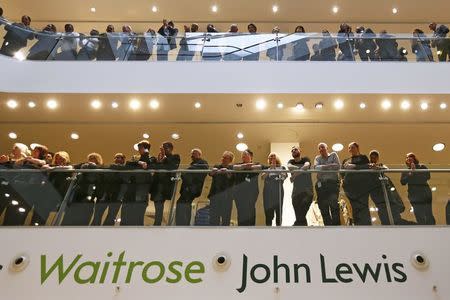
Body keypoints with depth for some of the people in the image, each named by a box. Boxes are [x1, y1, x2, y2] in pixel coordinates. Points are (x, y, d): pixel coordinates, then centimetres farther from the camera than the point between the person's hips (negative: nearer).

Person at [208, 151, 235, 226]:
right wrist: (213, 171, -31)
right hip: (215, 194, 2)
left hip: (227, 196, -2)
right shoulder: (217, 167, 14)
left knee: (226, 218, 1)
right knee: (213, 218, -1)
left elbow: (230, 176, -16)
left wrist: (226, 172, -38)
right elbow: (211, 173, -7)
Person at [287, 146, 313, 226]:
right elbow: (289, 166, -13)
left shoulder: (305, 159, 5)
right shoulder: (291, 162, 12)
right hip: (296, 191, 3)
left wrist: (295, 174, -34)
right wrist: (300, 169, -31)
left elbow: (306, 165, -20)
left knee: (300, 217, -17)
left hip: (307, 191, -3)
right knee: (299, 217, 0)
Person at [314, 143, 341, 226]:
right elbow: (316, 167, -5)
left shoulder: (333, 155, 12)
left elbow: (338, 166, -4)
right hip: (321, 184, 3)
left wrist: (323, 167, -6)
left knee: (334, 205, -18)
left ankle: (336, 225, -16)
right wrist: (330, 166, -12)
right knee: (323, 208, 0)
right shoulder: (317, 158, 16)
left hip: (333, 183, -2)